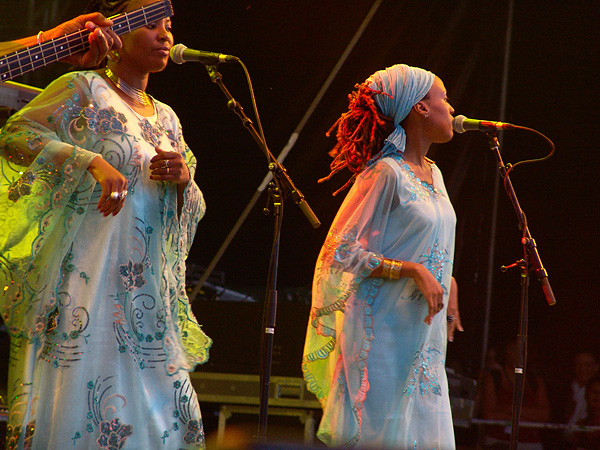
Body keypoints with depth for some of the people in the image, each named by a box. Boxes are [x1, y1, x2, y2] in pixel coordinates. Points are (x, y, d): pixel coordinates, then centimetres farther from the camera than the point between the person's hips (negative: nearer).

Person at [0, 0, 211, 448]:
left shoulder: (166, 118, 18)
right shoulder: (83, 89, 0)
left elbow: (194, 211, 19)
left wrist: (184, 178, -4)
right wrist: (92, 161, -25)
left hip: (148, 292, 6)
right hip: (86, 278, -6)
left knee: (166, 411, 3)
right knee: (79, 393, -11)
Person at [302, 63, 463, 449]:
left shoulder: (432, 174, 14)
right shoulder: (386, 173, -12)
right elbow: (343, 252, -15)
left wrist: (448, 283, 11)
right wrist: (412, 270, -19)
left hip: (424, 330, 8)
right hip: (384, 329, -8)